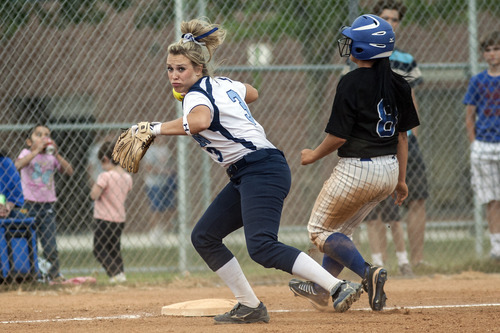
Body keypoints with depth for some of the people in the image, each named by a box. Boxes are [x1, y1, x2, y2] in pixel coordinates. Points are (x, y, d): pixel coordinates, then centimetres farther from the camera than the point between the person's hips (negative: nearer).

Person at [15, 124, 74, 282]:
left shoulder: (51, 157, 10)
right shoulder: (27, 153, 0)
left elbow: (69, 171, -1)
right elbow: (18, 165, -22)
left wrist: (56, 154, -9)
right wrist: (36, 151, -24)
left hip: (47, 205, 2)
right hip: (29, 205, -2)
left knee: (50, 245, -1)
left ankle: (54, 274, 8)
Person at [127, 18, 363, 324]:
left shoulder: (196, 95, -11)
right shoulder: (224, 84, 15)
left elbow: (199, 122, -37)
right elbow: (252, 93, 38)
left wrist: (156, 129, -27)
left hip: (262, 169, -10)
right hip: (246, 177, 10)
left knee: (262, 247, -26)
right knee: (204, 237, 12)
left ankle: (339, 287, -36)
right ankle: (250, 307, 13)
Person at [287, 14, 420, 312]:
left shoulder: (352, 83, -15)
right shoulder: (398, 84, 5)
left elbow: (339, 135, -15)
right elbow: (402, 134, 10)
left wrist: (314, 156, 4)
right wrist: (401, 180, 17)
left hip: (357, 170, -8)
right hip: (389, 170, 8)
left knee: (320, 230, 8)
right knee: (341, 228, 25)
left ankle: (368, 272, -14)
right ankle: (320, 290, 31)